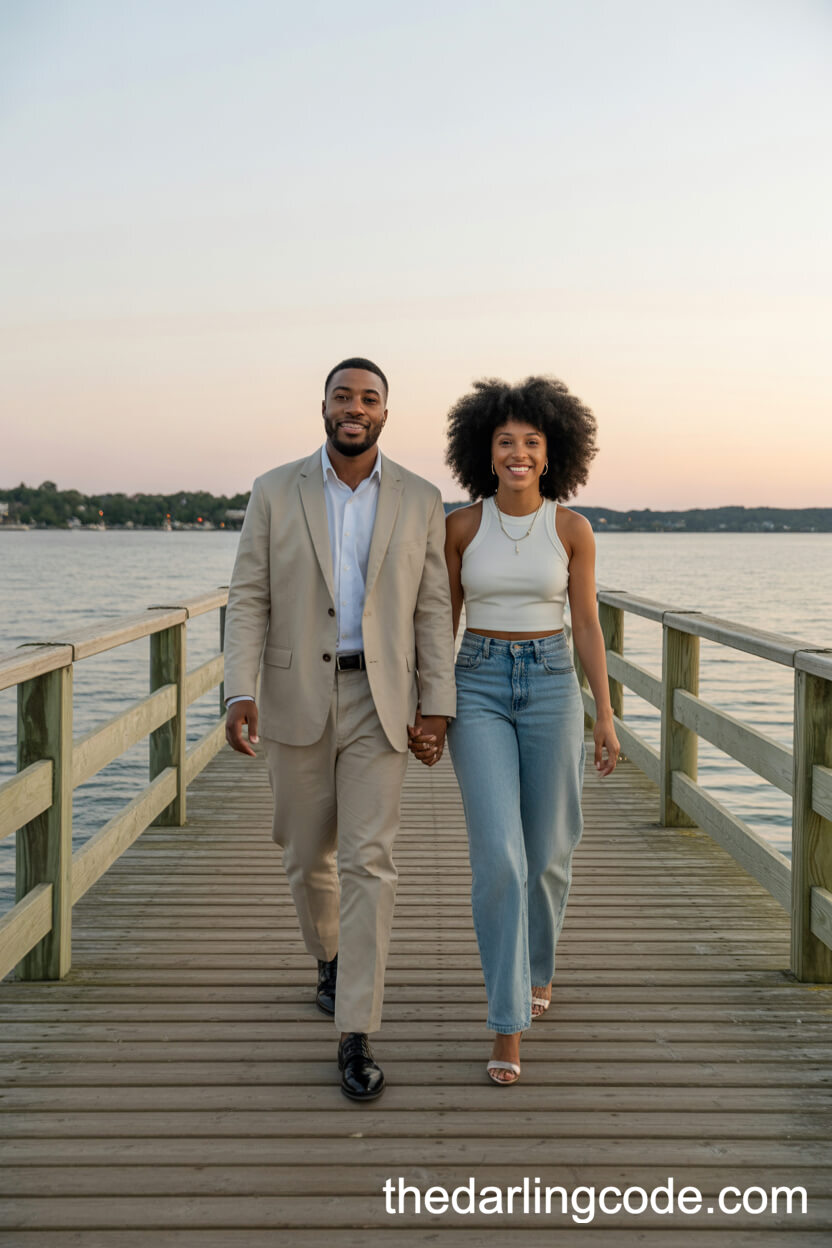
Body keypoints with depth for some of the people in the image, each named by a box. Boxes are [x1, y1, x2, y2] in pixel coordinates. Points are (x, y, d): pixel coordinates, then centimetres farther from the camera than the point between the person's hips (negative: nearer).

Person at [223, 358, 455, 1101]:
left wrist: (436, 704, -6)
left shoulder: (420, 501, 1)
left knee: (369, 863, -9)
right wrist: (241, 692, -15)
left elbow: (433, 610, 2)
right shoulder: (275, 492, 0)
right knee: (308, 854, 13)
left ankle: (356, 1038, -4)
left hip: (380, 700, -1)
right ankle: (330, 956, 44)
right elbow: (249, 600, -3)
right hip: (299, 698, 1)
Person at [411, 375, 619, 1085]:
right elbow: (443, 623, 4)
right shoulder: (461, 526, -1)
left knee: (548, 851, 10)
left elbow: (587, 626, 0)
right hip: (479, 687, -1)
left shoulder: (572, 529, -2)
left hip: (551, 686, 1)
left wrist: (607, 718, -4)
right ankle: (510, 1025, -3)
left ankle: (537, 962, 41)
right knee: (498, 854, -12)